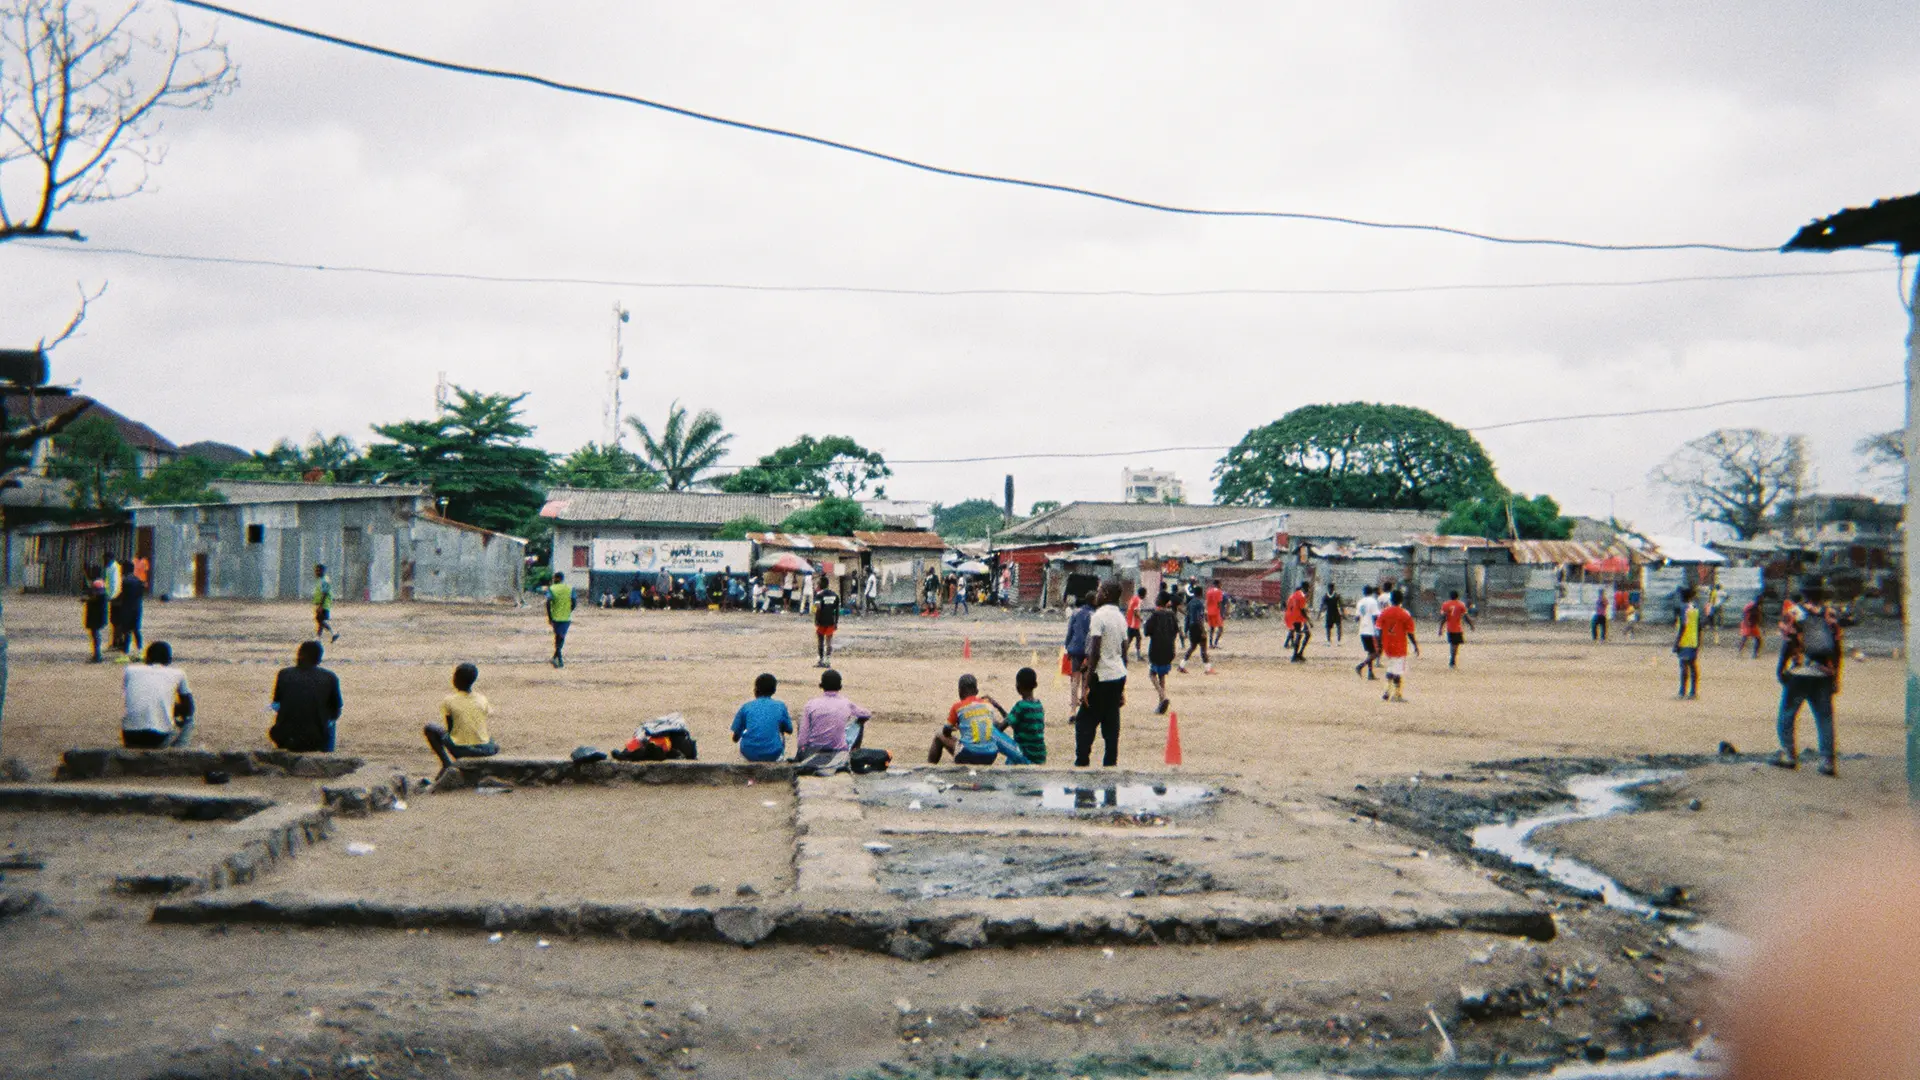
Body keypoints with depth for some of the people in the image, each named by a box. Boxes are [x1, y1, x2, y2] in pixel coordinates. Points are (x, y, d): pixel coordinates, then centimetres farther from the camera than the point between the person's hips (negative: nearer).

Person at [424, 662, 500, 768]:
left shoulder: (447, 701, -7)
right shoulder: (481, 698, -2)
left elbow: (449, 728, 2)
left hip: (460, 750, -3)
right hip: (483, 750, 4)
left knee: (429, 729, 15)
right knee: (495, 746, 40)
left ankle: (447, 764, 12)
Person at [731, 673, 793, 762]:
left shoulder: (746, 707, 2)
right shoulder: (780, 706, 2)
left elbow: (735, 738, 7)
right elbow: (789, 731, 16)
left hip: (750, 755, -1)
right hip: (773, 755, 1)